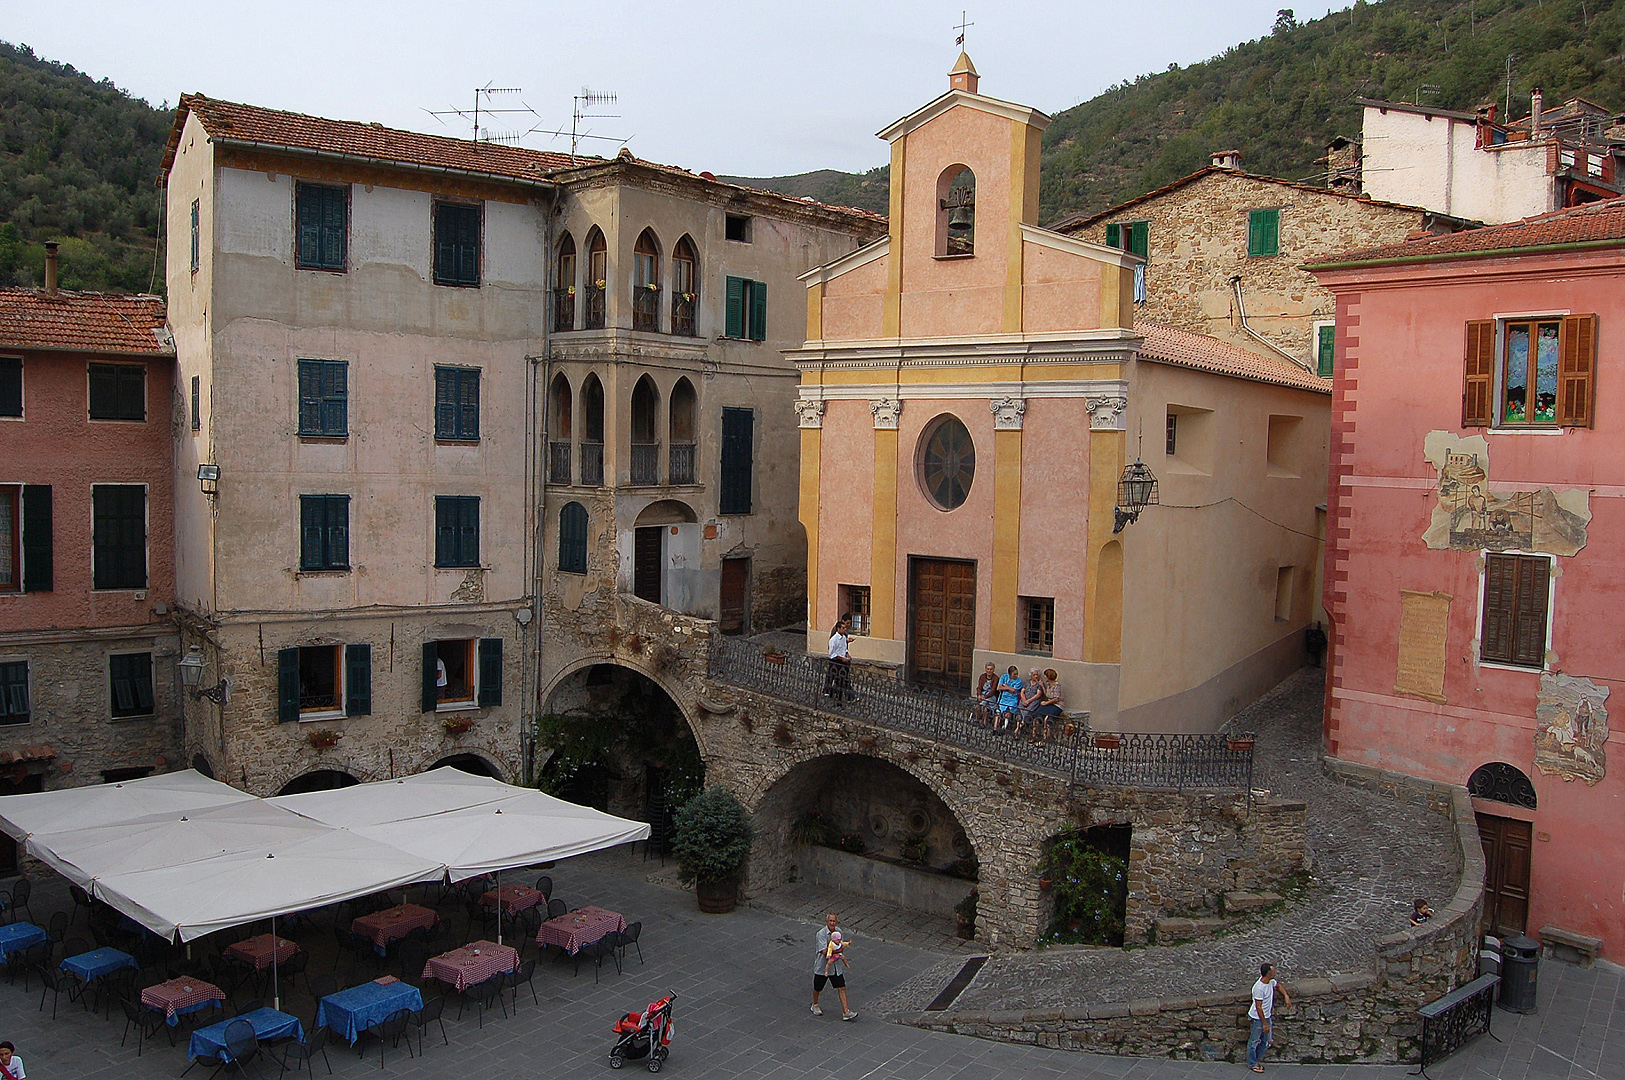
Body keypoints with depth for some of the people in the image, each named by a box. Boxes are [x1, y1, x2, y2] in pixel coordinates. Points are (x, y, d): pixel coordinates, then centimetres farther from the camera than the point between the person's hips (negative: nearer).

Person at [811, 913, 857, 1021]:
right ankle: (815, 1006, 40)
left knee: (842, 988, -1)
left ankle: (846, 1012, 2)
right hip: (822, 966, -4)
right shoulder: (821, 934, -20)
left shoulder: (838, 931, -1)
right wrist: (839, 950, -19)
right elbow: (824, 952, -26)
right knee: (817, 988, 14)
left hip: (836, 966, 4)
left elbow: (842, 945, 9)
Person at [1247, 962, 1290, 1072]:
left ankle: (1258, 1060, 36)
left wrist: (1286, 996, 7)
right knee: (1254, 1041, 9)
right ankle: (1252, 1064, 25)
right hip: (1258, 1018, -8)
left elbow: (1278, 985, 21)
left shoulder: (1271, 982, -5)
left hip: (1267, 1016, 8)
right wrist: (1265, 1024, -22)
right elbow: (1258, 1008, -27)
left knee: (1266, 1041, 18)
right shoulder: (1259, 988, -31)